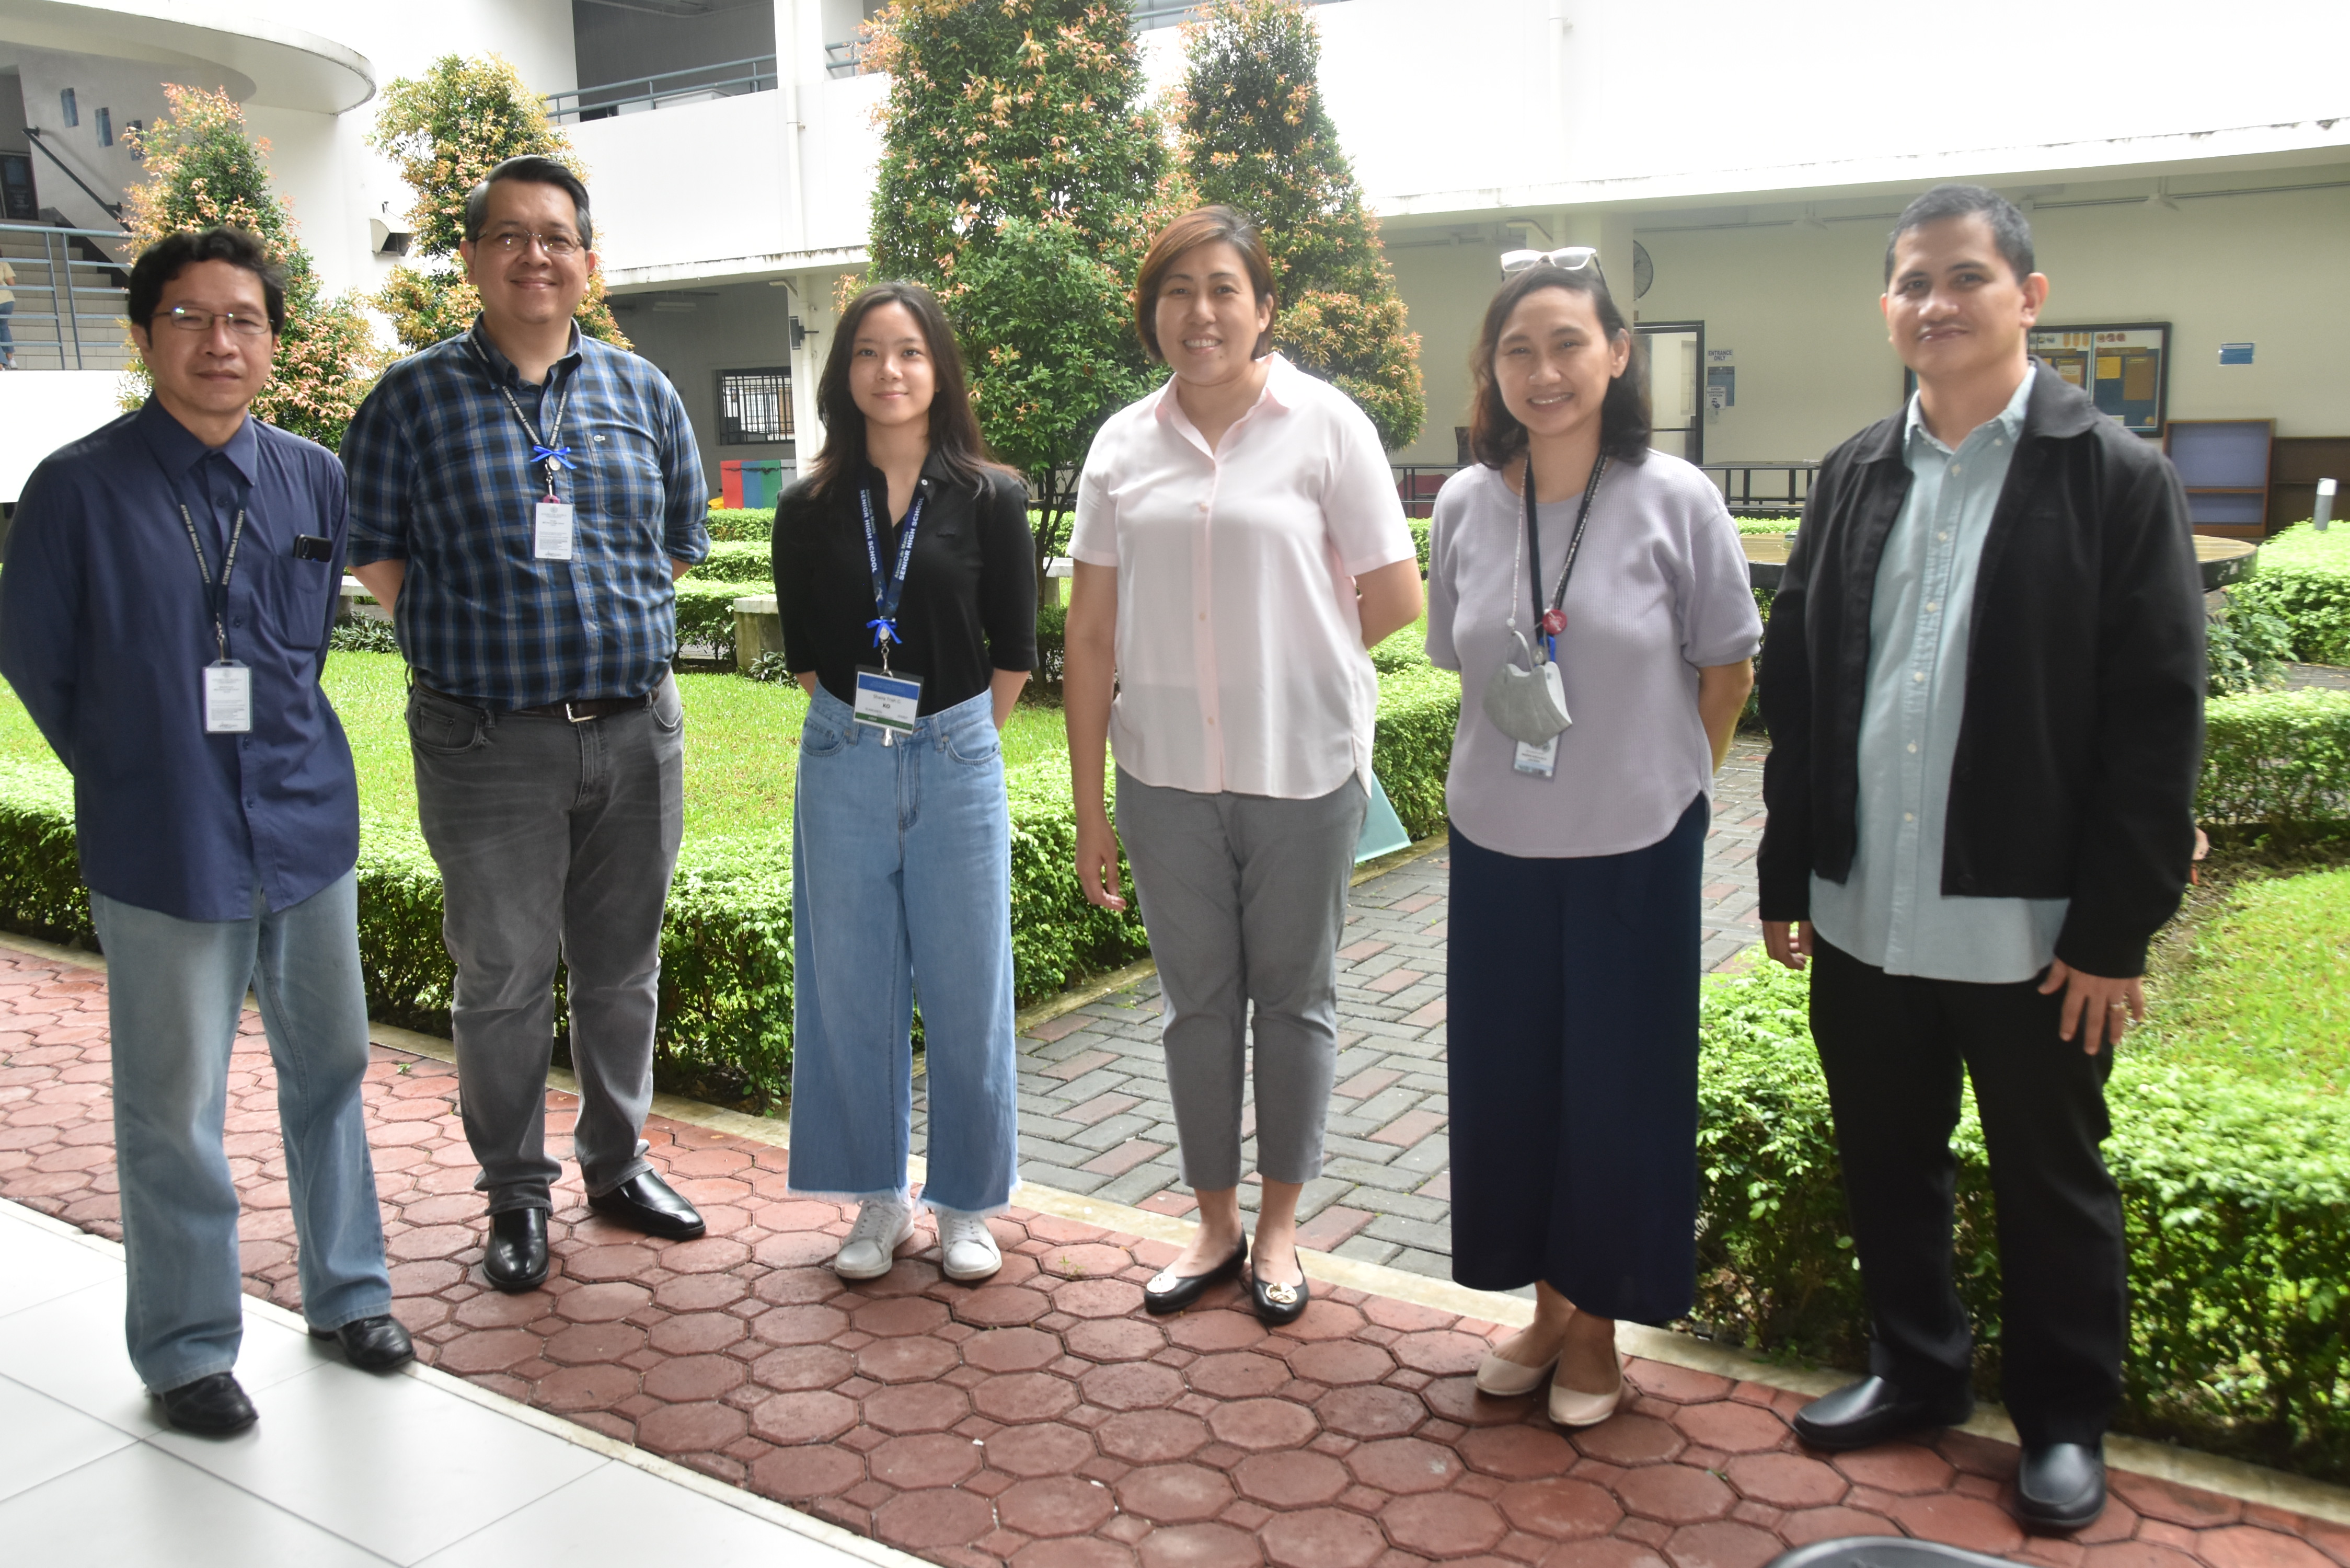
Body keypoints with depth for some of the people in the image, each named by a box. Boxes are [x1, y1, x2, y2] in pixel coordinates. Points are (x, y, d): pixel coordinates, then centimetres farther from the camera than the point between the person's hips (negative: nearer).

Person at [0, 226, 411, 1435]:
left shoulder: (313, 480, 3)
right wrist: (133, 772, 7)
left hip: (305, 824, 4)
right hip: (164, 847, -3)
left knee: (327, 1069, 15)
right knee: (174, 1110, 6)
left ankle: (346, 1291, 33)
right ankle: (186, 1347, 23)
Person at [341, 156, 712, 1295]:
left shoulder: (641, 392, 8)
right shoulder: (416, 397, 0)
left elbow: (683, 538, 16)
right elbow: (373, 553, 3)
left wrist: (614, 631, 8)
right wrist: (471, 645, 1)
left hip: (637, 730, 3)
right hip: (489, 743, -2)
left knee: (623, 968, 13)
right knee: (503, 977, 6)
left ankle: (617, 1161, 31)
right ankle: (516, 1195, 22)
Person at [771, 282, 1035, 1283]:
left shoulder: (988, 499, -3)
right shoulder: (811, 510, 2)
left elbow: (1014, 651, 3)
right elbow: (803, 651, 10)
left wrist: (953, 741, 4)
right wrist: (864, 732, 7)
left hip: (956, 760, -1)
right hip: (843, 766, 2)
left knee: (965, 989, 5)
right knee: (851, 987, 8)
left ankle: (967, 1201, 22)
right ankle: (878, 1198, 24)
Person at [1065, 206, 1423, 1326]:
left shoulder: (1325, 425, -5)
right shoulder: (1123, 444, 4)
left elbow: (1396, 597, -3)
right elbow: (1091, 634, 4)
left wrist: (1290, 653, 5)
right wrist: (1087, 808, 3)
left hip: (1301, 770, -2)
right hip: (1165, 772, 3)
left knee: (1294, 998, 11)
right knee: (1197, 1001, 13)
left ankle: (1278, 1231, 28)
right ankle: (1216, 1225, 30)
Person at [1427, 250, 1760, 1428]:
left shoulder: (1675, 501, -11)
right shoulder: (1464, 505, -1)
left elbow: (1726, 668, -1)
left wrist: (1656, 784, 5)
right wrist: (1522, 774, 9)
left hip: (1635, 853, -3)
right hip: (1497, 847, 4)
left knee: (1620, 1091, 8)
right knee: (1507, 1084, 13)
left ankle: (1597, 1323, 28)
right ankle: (1545, 1302, 33)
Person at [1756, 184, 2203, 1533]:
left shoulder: (2117, 478, -6)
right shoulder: (1858, 477, 8)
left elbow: (2159, 723, -9)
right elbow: (1798, 686, 8)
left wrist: (2114, 930, -12)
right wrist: (1790, 877, 5)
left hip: (2029, 929, -4)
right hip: (1863, 916, 5)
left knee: (2053, 1188, 12)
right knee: (1888, 1165, 18)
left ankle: (2067, 1421, 32)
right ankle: (1918, 1371, 39)